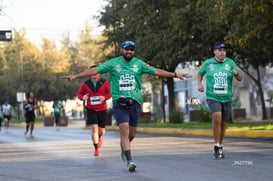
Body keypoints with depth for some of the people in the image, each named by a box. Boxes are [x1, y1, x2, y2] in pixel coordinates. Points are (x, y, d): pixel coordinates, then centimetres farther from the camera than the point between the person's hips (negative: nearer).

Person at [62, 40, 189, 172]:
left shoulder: (139, 63, 9)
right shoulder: (113, 63, 4)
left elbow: (156, 71, 10)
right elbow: (95, 70, 2)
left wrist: (175, 75, 5)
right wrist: (75, 76, -4)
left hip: (135, 102, 2)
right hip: (119, 102, -2)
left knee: (132, 132, 5)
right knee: (124, 129, -16)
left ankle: (123, 146, 40)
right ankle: (129, 161, -16)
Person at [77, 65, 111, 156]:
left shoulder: (104, 82, -6)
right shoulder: (85, 84, -5)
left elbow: (110, 93, 1)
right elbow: (79, 93, 6)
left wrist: (104, 97, -20)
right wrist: (83, 97, -18)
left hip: (102, 110, 1)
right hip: (91, 110, -1)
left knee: (102, 131, 9)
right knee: (94, 128, -17)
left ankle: (99, 137, 48)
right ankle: (96, 149, -9)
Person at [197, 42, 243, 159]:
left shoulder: (230, 63, 4)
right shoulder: (208, 63, 2)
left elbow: (240, 79, 4)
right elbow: (200, 73, 20)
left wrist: (236, 73, -18)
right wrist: (199, 84, 1)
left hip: (226, 98, 3)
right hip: (213, 97, -2)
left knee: (223, 123, 10)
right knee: (217, 118, -24)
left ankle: (220, 147, 29)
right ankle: (216, 147, -16)